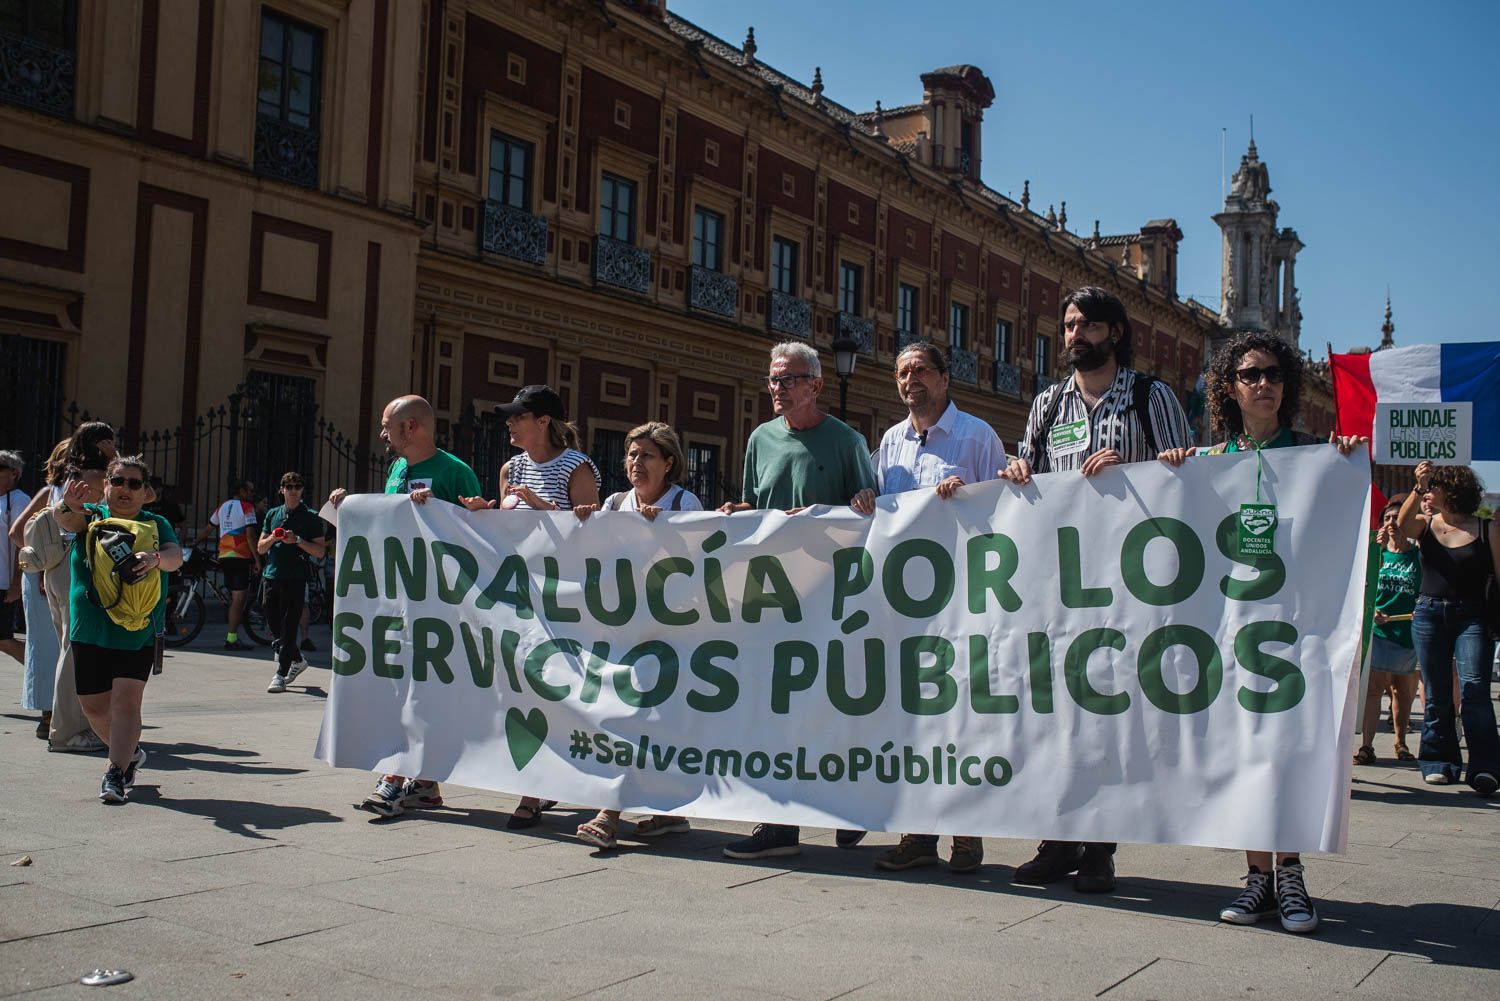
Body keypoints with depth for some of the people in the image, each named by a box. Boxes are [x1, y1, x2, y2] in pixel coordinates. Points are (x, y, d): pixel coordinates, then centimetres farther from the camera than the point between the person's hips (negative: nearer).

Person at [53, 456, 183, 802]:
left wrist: (156, 558, -38)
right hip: (89, 631, 3)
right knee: (94, 705, 10)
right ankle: (131, 753, 33)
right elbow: (67, 521, -17)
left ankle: (116, 774, -9)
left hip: (138, 632, -2)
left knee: (126, 700, -13)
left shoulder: (155, 524, 3)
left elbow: (175, 556, -14)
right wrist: (67, 507, -41)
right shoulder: (91, 516, 6)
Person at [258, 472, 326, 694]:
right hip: (271, 576, 5)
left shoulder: (311, 517, 2)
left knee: (288, 627, -7)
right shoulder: (272, 514, 16)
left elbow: (319, 552, -3)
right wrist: (272, 538, -5)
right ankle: (297, 660, 30)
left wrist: (297, 540, -15)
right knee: (274, 625, 10)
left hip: (295, 578, -5)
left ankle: (280, 675, -4)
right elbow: (260, 548, 16)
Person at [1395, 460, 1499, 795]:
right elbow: (1402, 523, -15)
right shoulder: (1425, 525, 7)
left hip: (1472, 617, -2)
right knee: (1436, 693, 5)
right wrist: (1418, 488, -26)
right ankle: (1439, 763, 13)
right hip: (1429, 614, 2)